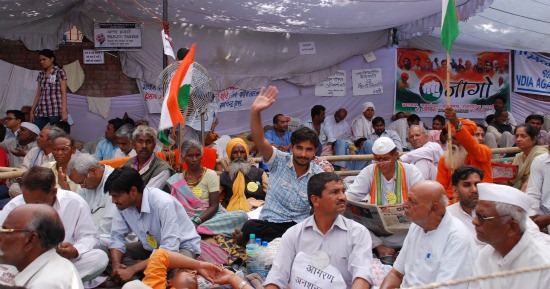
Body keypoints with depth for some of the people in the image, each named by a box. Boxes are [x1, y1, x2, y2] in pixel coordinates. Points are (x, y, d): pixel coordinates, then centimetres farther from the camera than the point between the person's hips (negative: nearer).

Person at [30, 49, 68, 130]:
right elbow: (38, 94, 18)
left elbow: (63, 93, -4)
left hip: (56, 111, -5)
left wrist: (64, 111, -13)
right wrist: (32, 111, 13)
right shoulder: (41, 74, 17)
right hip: (41, 111, 5)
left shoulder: (59, 72, 1)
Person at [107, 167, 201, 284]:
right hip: (151, 246, 6)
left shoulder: (163, 203, -32)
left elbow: (169, 249, -34)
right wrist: (116, 265, -24)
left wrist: (132, 270, -36)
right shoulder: (123, 204, -12)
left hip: (181, 245, -6)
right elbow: (117, 237, -4)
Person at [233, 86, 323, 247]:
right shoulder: (280, 160, 0)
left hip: (299, 225, 3)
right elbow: (260, 140, -16)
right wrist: (255, 112, -32)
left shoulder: (318, 175, 3)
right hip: (269, 223, -2)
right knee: (249, 227, -37)